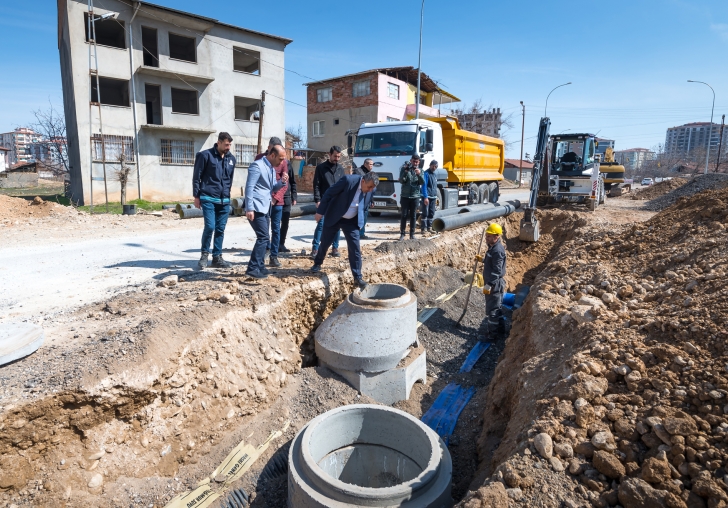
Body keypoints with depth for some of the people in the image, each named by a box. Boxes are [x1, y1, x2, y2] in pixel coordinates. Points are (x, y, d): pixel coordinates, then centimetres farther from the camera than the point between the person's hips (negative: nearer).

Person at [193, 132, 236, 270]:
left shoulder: (231, 158, 10)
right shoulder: (205, 155, -5)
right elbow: (196, 177, -3)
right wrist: (196, 196, -4)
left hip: (224, 200, 5)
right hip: (208, 199, -5)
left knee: (220, 230, 7)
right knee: (209, 227, -11)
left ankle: (217, 257, 16)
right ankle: (204, 254, 9)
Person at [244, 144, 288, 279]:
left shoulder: (272, 168, 15)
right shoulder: (257, 165, -13)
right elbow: (249, 187, -18)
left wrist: (282, 182, 1)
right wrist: (249, 208, -24)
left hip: (265, 208, 9)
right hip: (256, 208, -9)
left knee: (263, 238, 12)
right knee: (263, 237, -13)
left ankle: (259, 266, 21)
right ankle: (253, 268, -9)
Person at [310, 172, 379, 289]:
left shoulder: (370, 190, -10)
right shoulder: (348, 180, -25)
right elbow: (329, 193, -18)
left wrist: (360, 223, 7)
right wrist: (320, 211, -16)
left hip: (351, 221, 3)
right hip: (334, 217, -2)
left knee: (355, 248, -5)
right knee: (325, 243, 11)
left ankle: (357, 277, 2)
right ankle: (317, 264, 38)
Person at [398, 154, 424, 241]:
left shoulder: (420, 170, 7)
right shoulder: (404, 168, 1)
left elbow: (422, 183, -7)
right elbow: (401, 181, -10)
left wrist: (419, 174, -24)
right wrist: (406, 172, -24)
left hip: (415, 197, 2)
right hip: (405, 196, -2)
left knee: (413, 216, 6)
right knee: (404, 216, -1)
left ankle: (412, 234, 11)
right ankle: (402, 234, 3)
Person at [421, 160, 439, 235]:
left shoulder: (435, 174, 17)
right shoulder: (426, 174, -8)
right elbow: (424, 186, -15)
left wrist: (436, 197, 20)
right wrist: (425, 197, -22)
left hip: (433, 197, 8)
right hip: (427, 197, -7)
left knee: (432, 213, 9)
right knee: (425, 213, -6)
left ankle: (429, 227, 17)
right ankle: (424, 228, -2)